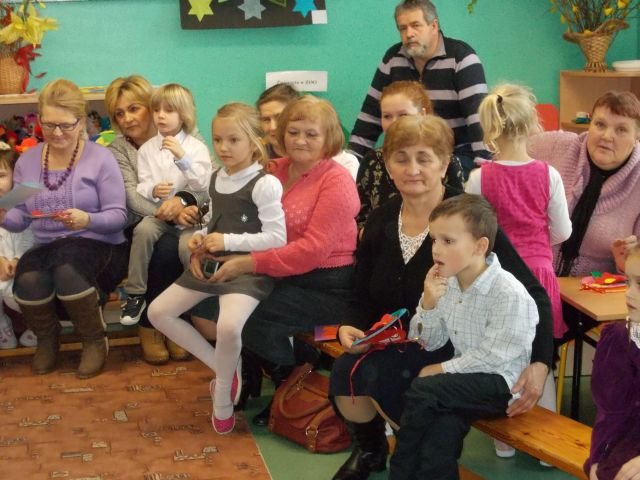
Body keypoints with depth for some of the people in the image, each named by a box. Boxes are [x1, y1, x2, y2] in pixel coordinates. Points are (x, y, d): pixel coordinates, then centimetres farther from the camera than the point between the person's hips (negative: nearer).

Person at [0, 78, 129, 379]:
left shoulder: (100, 158, -4)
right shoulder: (26, 161, 9)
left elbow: (118, 216, -7)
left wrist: (88, 220, -27)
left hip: (97, 245, -3)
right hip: (46, 247, 4)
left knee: (67, 271, -37)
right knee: (28, 282, -31)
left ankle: (95, 340, -8)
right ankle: (47, 338, 5)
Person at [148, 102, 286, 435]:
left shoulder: (265, 184, -14)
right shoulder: (216, 179, 11)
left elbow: (277, 238, -19)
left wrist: (229, 242, -19)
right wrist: (201, 241, 2)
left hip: (248, 268, -8)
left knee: (228, 326, -34)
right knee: (158, 312, 2)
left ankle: (223, 399, -6)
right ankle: (225, 368, 9)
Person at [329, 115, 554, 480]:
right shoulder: (380, 222, 2)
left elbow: (532, 294, -14)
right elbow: (366, 301, 10)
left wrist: (540, 362, -27)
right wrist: (351, 328, -13)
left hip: (457, 351, -5)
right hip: (395, 346, 5)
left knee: (365, 374, -27)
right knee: (347, 373, -24)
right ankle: (370, 449, 10)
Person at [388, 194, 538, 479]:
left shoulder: (509, 294, -19)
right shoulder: (446, 284, 3)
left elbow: (491, 358, -19)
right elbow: (427, 343, 7)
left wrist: (442, 369, -12)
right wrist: (428, 303, -11)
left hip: (500, 383, -6)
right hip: (466, 377, 6)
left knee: (422, 391, -25)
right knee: (442, 431, -27)